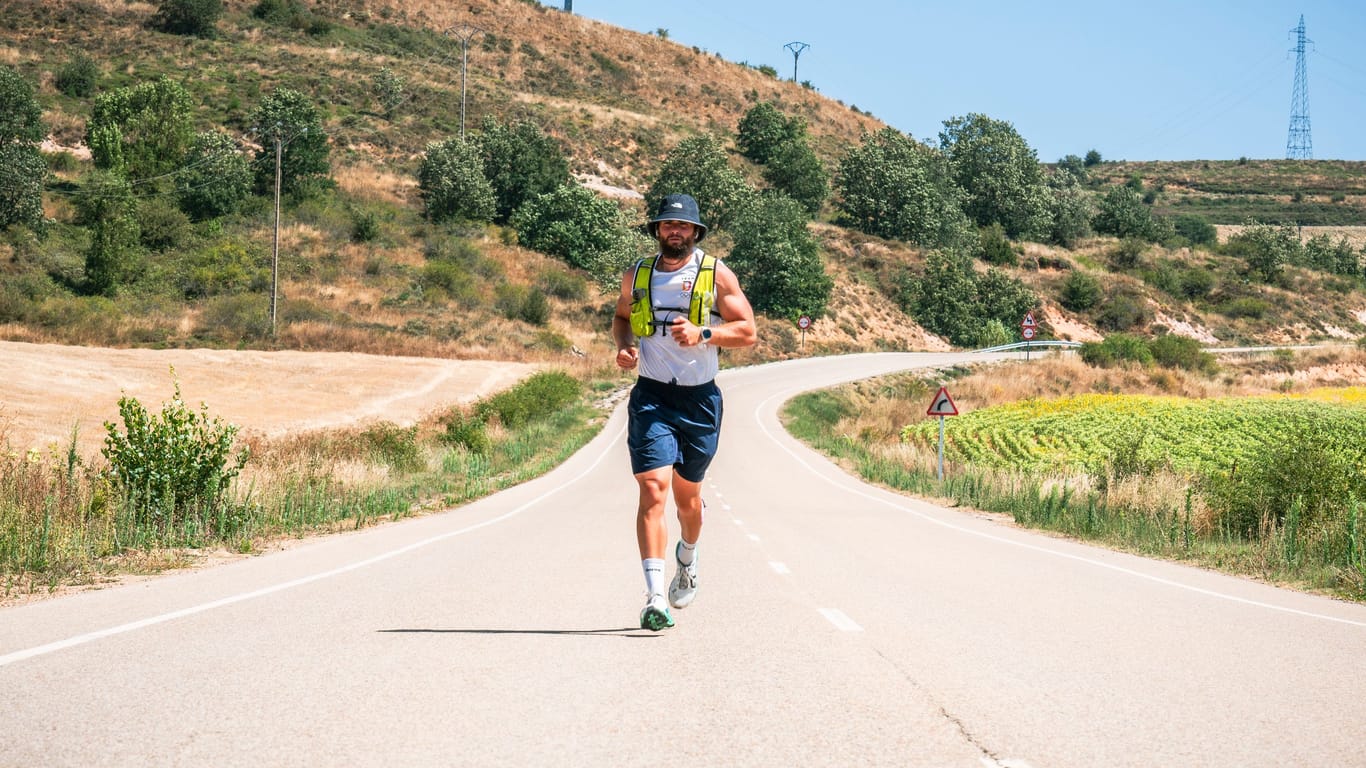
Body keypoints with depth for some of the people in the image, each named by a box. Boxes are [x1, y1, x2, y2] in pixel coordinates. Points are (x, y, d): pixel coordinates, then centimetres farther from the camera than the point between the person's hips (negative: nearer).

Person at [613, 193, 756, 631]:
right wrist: (624, 345, 2)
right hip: (650, 397, 0)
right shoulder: (637, 276, 6)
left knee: (687, 495, 15)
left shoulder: (717, 275, -1)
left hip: (699, 399, 0)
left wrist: (703, 334, -18)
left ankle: (687, 561, 48)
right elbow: (621, 316, 24)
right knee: (653, 490, -16)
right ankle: (655, 598, -20)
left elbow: (747, 331, -2)